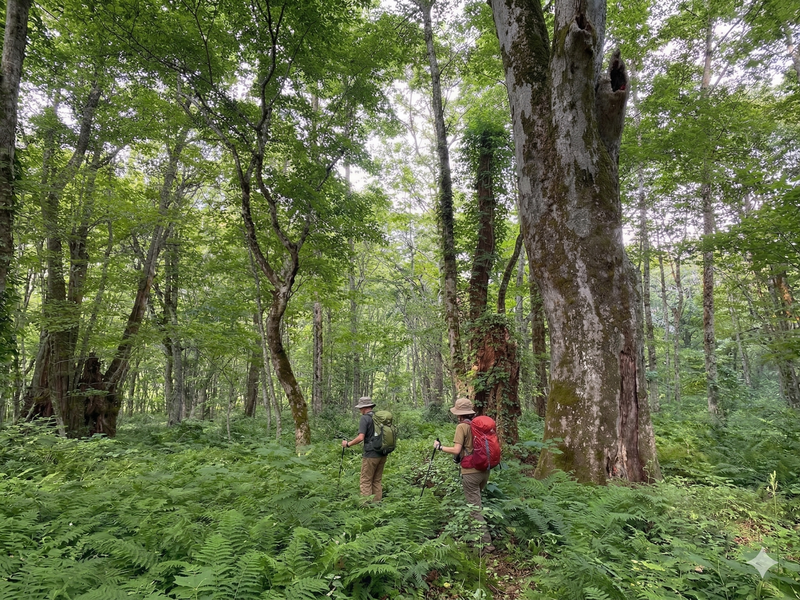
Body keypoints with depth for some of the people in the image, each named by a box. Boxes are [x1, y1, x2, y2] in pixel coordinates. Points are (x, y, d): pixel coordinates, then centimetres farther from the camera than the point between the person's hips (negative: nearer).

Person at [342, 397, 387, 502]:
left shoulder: (364, 418, -11)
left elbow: (361, 437, -19)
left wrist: (347, 444, -7)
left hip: (371, 455, -7)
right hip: (382, 454, 7)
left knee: (366, 482, 1)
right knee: (377, 481, 14)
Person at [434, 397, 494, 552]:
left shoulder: (462, 426, -11)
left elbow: (456, 450, -17)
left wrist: (439, 447, -3)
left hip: (471, 472, -7)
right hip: (485, 470, 7)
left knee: (475, 509, 1)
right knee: (475, 503, 24)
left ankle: (487, 543, 1)